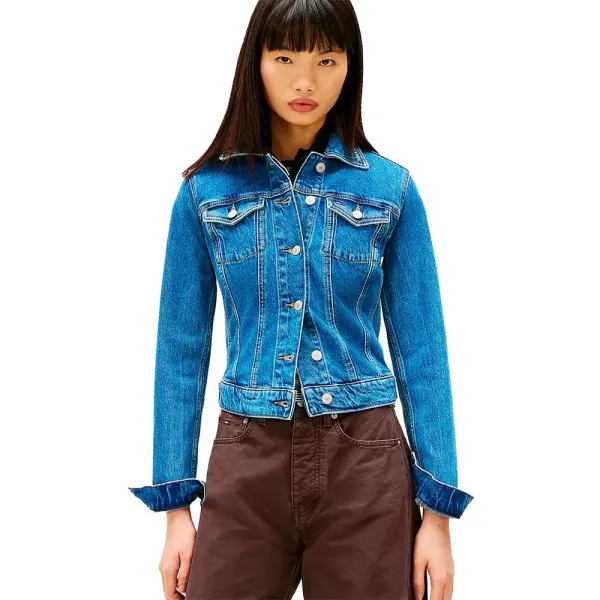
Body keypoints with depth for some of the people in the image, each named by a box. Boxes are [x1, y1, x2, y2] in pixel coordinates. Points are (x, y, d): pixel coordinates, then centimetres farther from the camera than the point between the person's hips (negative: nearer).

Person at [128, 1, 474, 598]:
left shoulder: (390, 188, 0)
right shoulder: (207, 191, 2)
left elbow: (420, 349, 0)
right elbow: (182, 349, 4)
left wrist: (438, 512, -3)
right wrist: (175, 505, 2)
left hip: (365, 464, 0)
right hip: (247, 462, 1)